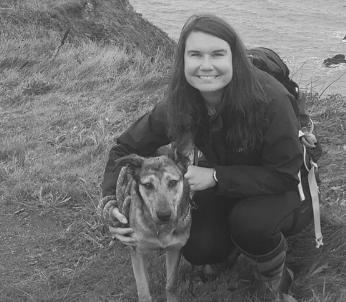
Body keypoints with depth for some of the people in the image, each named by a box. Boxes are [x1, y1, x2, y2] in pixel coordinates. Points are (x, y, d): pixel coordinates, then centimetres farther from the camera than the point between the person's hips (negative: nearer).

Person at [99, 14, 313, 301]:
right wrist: (112, 201, -25)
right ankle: (233, 238, 16)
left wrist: (214, 176, -33)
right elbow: (127, 147, -8)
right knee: (198, 248, -20)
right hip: (224, 189, 4)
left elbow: (284, 174, -26)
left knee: (250, 221, -34)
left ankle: (277, 277, -2)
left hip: (283, 190, -3)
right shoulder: (178, 104, -19)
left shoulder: (269, 99, -32)